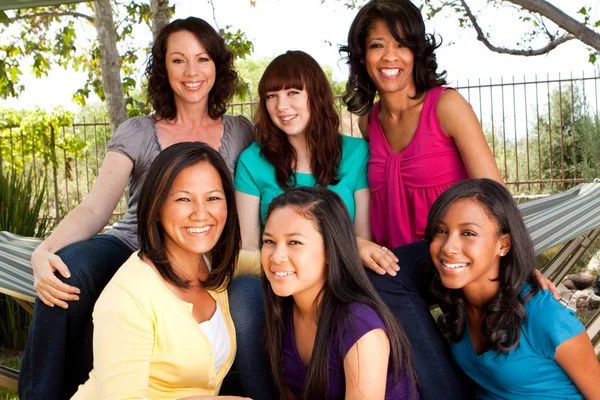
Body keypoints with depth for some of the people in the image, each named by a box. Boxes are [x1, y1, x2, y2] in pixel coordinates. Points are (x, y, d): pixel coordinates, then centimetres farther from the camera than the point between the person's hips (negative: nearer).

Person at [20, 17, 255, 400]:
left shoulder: (240, 132, 8)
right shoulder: (137, 133, 5)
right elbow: (95, 208, -8)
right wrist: (44, 251, -27)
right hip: (129, 247, 0)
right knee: (66, 272, -33)